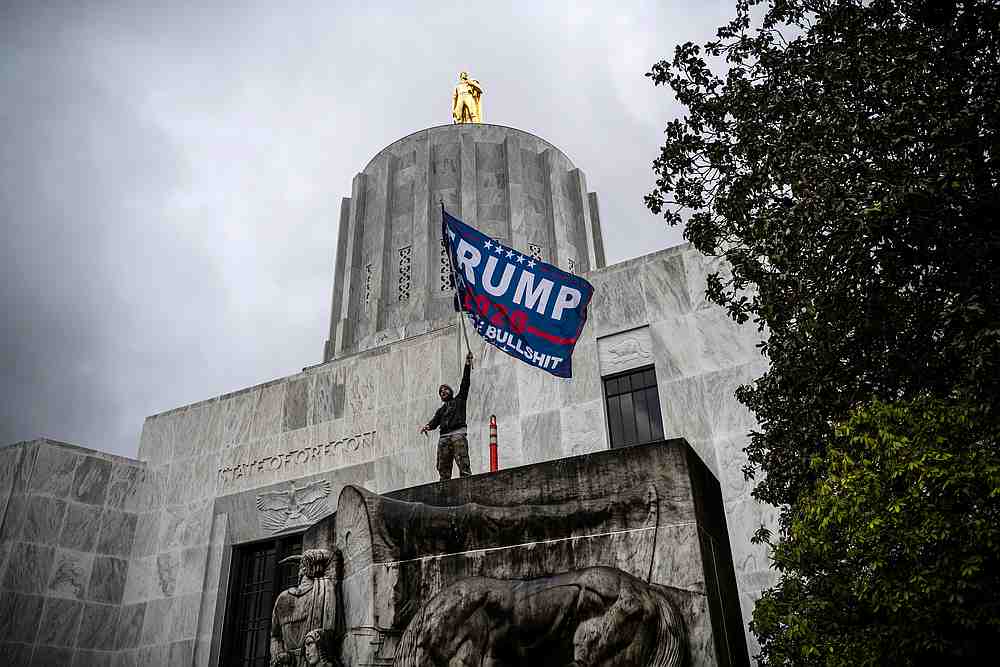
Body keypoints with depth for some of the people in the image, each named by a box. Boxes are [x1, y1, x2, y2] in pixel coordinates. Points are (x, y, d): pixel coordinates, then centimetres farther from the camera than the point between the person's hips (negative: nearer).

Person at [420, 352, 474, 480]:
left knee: (463, 464, -19)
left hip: (458, 435, -5)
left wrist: (467, 365, 1)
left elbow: (464, 384, 9)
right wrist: (427, 426, -10)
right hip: (443, 438, 5)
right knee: (443, 469, -4)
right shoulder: (440, 410, 30)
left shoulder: (459, 400, 19)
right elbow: (434, 422, 14)